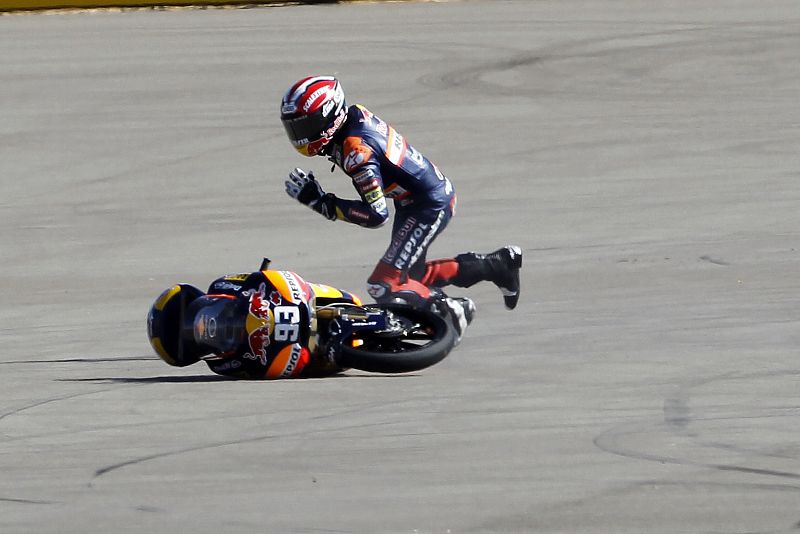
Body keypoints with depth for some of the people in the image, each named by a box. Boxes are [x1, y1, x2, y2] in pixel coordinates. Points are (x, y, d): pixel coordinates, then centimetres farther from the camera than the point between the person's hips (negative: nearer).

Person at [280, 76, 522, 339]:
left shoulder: (356, 151, -30)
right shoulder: (356, 113, -4)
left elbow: (376, 214, -30)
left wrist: (321, 202, -27)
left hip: (430, 206, -10)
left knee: (383, 285, -13)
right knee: (410, 275, 23)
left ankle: (451, 310, -1)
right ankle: (498, 265, 31)